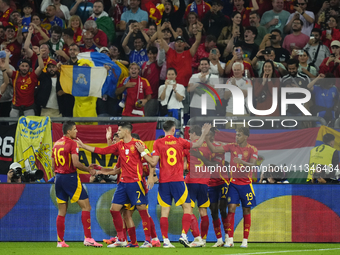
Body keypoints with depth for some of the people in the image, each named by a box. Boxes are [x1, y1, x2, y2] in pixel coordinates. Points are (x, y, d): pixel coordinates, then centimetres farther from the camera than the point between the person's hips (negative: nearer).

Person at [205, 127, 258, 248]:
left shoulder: (252, 149, -3)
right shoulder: (232, 146, 5)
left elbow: (253, 164, -16)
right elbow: (215, 149, 1)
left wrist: (242, 162, -34)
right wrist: (206, 139, -11)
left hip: (246, 183, -2)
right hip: (233, 182, 2)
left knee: (246, 211, 3)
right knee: (231, 208, -8)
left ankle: (245, 240, 10)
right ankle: (230, 239, -7)